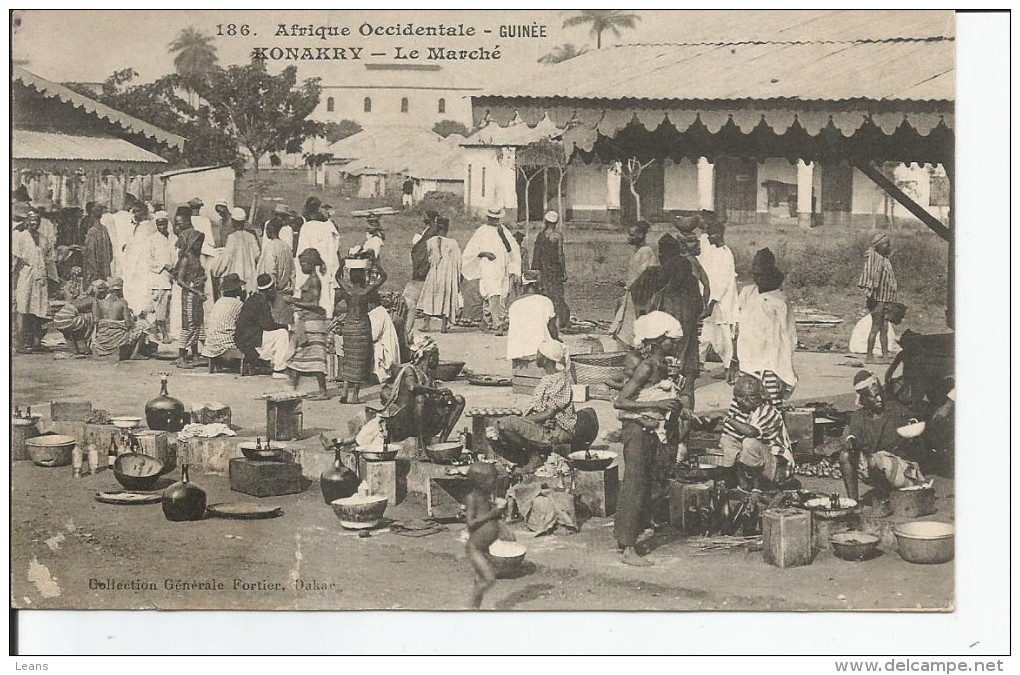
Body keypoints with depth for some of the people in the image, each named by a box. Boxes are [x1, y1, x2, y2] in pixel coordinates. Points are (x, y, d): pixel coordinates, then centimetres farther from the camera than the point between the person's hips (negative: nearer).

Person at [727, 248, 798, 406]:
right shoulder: (746, 293, 8)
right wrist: (733, 363, 14)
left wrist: (783, 378, -7)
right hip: (745, 366, 4)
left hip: (769, 369, -4)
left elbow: (788, 341, -3)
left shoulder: (780, 302, -5)